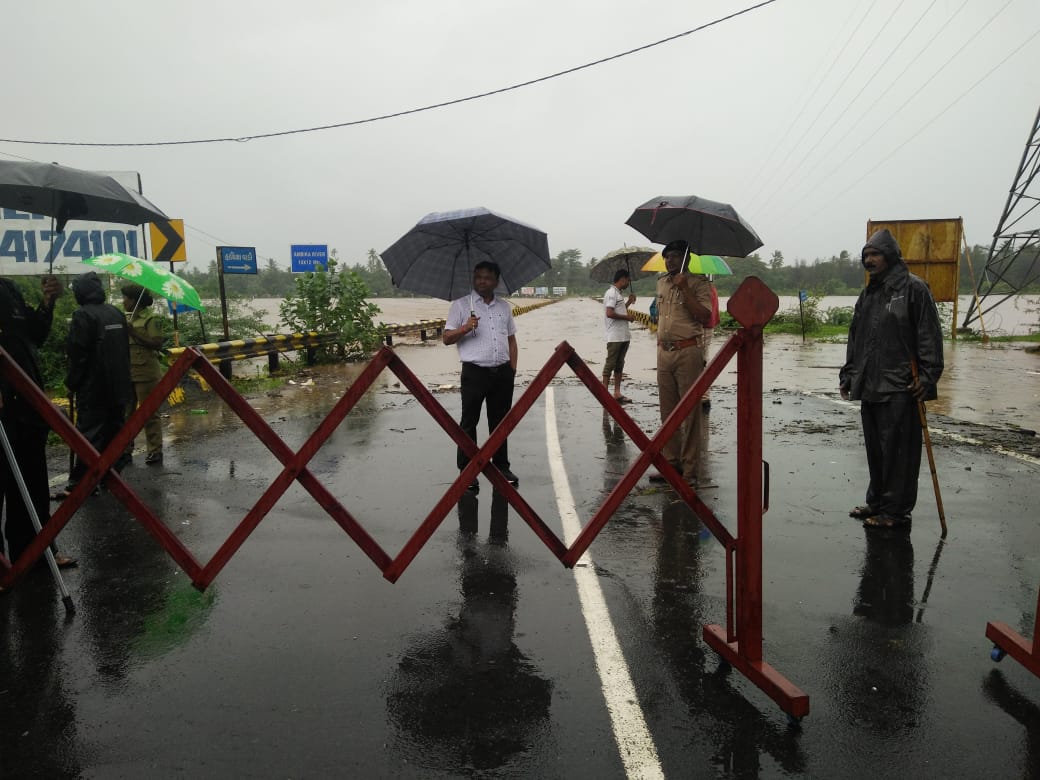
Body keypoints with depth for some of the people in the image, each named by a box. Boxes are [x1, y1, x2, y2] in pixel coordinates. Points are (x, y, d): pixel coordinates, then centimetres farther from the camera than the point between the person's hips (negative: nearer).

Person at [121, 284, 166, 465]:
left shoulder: (151, 318, -6)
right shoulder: (127, 317, 17)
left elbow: (157, 342, -15)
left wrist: (135, 332, -17)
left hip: (145, 372, -8)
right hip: (126, 371, 8)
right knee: (126, 412, 10)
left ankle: (155, 452, 0)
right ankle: (125, 449, 17)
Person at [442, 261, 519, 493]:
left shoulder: (504, 306, 15)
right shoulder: (460, 305, 2)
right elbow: (446, 338, -2)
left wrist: (512, 367, 8)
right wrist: (465, 328, -20)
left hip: (502, 372, 4)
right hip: (474, 372, -4)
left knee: (500, 421, 11)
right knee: (469, 422, -1)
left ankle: (501, 466, 22)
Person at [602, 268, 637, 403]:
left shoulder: (618, 293, 18)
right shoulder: (611, 293, -12)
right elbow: (610, 313, -22)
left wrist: (629, 302, 19)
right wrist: (627, 317, -13)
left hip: (624, 335, 10)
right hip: (615, 337, -10)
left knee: (619, 364, 11)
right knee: (610, 364, -6)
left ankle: (617, 393, 16)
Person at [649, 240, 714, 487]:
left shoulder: (698, 282, -5)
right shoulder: (661, 282, 15)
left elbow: (705, 316, -17)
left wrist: (684, 289, -19)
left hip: (688, 351, -6)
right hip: (664, 352, 7)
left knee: (690, 412, -4)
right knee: (667, 411, 10)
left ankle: (689, 469, 1)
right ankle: (670, 462, 19)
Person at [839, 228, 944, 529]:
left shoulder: (913, 288, -4)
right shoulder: (868, 294, 18)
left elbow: (929, 336, -9)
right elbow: (855, 338, 22)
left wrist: (927, 376, -15)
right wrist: (848, 375, 17)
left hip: (899, 388, -7)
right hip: (869, 386, 7)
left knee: (898, 449, -3)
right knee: (875, 448, 13)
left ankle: (896, 509, 5)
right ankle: (876, 502, 23)